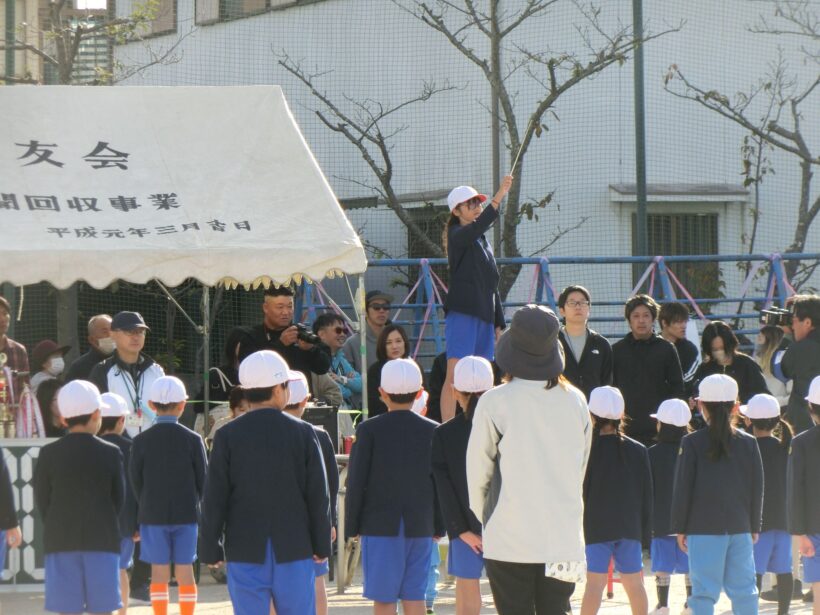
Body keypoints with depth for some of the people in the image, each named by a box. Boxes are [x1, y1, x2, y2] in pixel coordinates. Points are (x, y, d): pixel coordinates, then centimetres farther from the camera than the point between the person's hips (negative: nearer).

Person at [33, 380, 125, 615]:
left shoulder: (49, 454, -3)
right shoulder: (111, 454, -2)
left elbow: (42, 500, 1)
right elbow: (119, 499, 3)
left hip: (61, 542, 0)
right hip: (102, 542, 0)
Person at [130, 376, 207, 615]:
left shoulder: (141, 441, -4)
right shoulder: (192, 440, -4)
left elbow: (135, 481, 0)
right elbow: (203, 480, -1)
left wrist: (145, 509, 12)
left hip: (152, 515, 0)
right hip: (186, 514, 0)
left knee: (159, 572, 3)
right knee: (185, 570, 5)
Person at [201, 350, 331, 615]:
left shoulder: (228, 436, -3)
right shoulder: (302, 433, -3)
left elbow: (215, 498, -3)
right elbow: (318, 494, 0)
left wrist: (211, 549, 5)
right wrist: (321, 545, 9)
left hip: (245, 552, 0)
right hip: (295, 550, 0)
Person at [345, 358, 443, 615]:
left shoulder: (369, 430, -6)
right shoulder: (431, 431, 1)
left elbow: (356, 481, -5)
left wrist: (352, 526, 3)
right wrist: (439, 526, 12)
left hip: (380, 525, -3)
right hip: (421, 526, 3)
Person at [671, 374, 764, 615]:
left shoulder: (691, 443, -4)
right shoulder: (748, 443, 5)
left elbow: (682, 488, -3)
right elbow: (757, 489, 8)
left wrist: (680, 528, 4)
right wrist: (754, 526, 17)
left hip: (703, 528, -3)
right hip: (741, 528, 3)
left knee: (704, 590, -3)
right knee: (743, 587, 8)